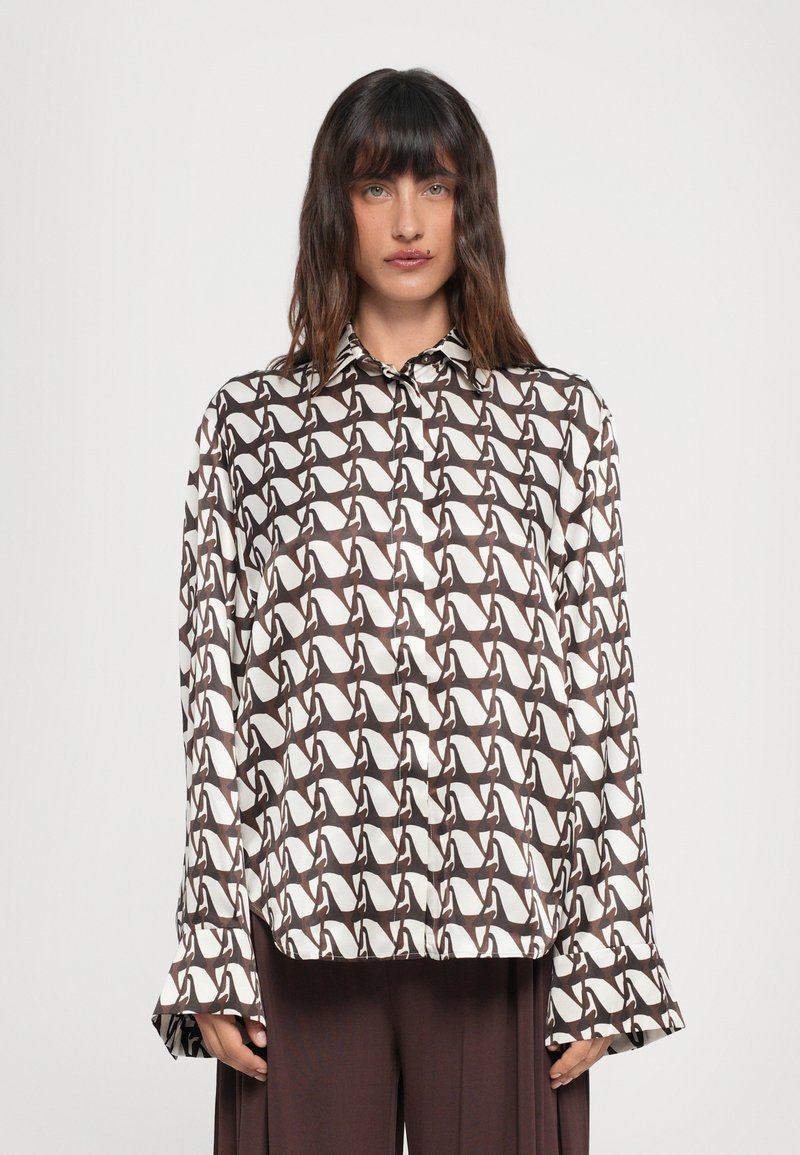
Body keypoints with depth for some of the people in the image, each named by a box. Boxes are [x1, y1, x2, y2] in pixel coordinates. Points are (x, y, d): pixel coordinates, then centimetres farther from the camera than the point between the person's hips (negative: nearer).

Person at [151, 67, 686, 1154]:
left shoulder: (561, 419, 7)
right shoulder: (250, 421, 7)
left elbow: (599, 697, 4)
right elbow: (217, 699, 5)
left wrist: (603, 958, -1)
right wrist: (212, 959, 0)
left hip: (501, 929, 0)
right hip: (306, 917, 0)